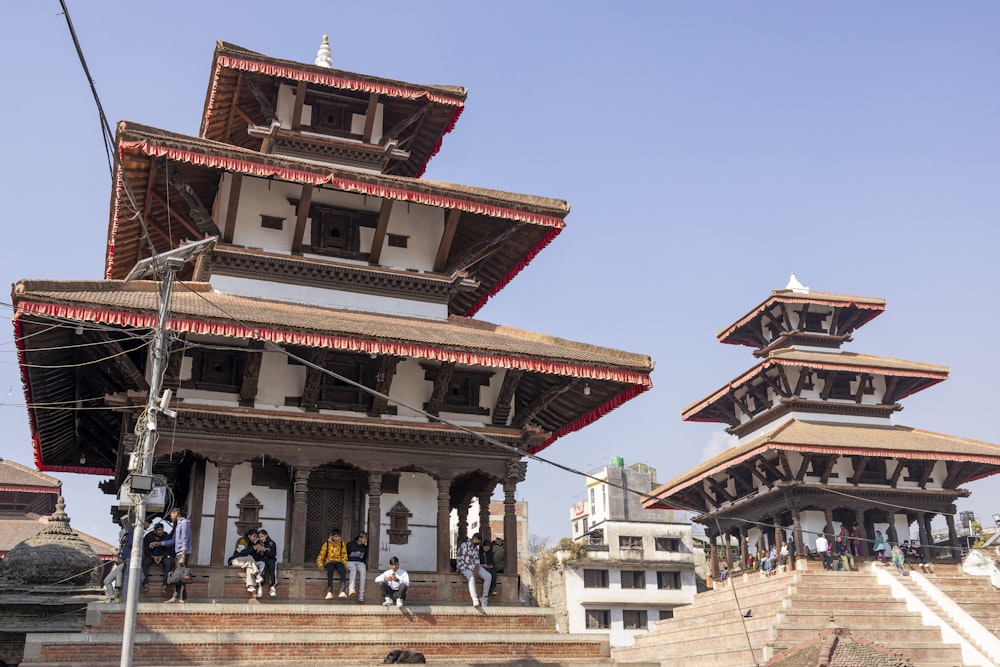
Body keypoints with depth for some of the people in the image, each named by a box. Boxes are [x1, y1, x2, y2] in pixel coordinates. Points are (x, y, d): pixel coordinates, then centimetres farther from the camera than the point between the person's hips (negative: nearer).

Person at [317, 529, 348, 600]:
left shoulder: (342, 544, 11)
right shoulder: (326, 544, 7)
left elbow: (344, 555, 7)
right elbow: (320, 557, 9)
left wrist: (345, 564, -10)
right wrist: (320, 565, -9)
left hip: (339, 562, 1)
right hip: (329, 562, -1)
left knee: (343, 571, -34)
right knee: (330, 570, -37)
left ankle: (342, 591, -52)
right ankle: (329, 592, -49)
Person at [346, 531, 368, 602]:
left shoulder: (364, 547, 15)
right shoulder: (350, 544, 1)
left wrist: (366, 568, 8)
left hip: (360, 563, 3)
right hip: (350, 562, -3)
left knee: (363, 571, -32)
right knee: (353, 568, -39)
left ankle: (361, 595, -38)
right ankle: (351, 589, -58)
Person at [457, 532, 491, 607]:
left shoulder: (476, 547, 14)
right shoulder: (464, 545, -9)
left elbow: (476, 559, 8)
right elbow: (459, 560, -13)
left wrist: (476, 570, -12)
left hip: (474, 567, 7)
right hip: (465, 567, -7)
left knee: (488, 576, -14)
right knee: (471, 578, -37)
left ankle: (484, 597, -5)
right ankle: (475, 600, -44)